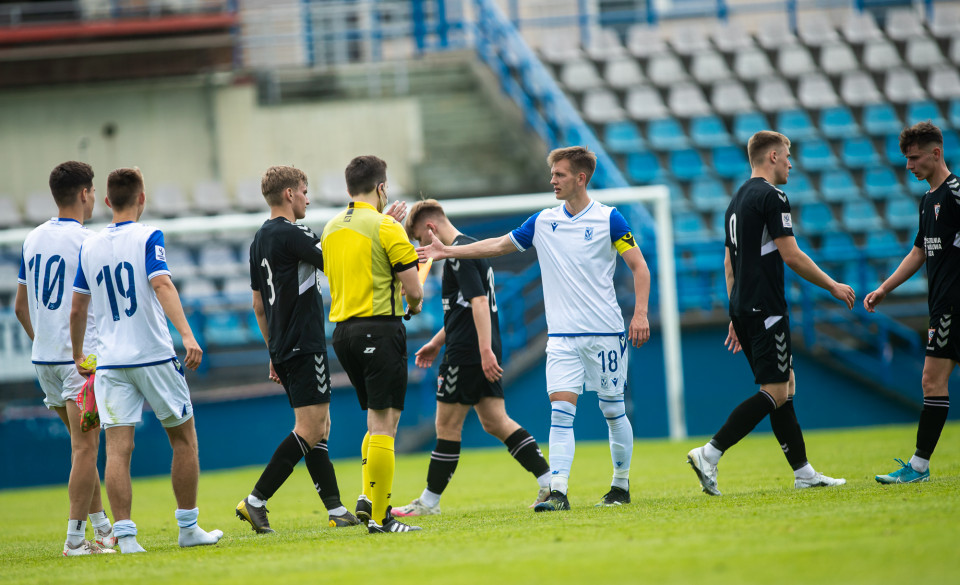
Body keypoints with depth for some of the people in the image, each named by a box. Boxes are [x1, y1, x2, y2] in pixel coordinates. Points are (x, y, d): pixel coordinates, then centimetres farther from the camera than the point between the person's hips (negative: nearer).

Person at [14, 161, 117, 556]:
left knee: (83, 445, 17)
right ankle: (75, 539, -8)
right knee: (85, 448, -6)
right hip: (82, 357, -7)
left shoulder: (33, 239, 10)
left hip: (43, 358, 8)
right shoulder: (86, 242, -11)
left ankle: (102, 527, 21)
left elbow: (20, 306, 16)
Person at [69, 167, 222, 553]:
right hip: (154, 357, -3)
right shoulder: (148, 237, -4)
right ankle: (188, 528, 15)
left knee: (118, 448, -2)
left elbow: (77, 308, 15)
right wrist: (186, 334, -27)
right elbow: (162, 284, -19)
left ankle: (125, 534, -12)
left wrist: (78, 356, 29)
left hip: (110, 362, 3)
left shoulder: (89, 247, 9)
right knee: (183, 438, 11)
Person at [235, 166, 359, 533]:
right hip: (305, 347, -10)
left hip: (283, 348, 10)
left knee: (320, 428, 11)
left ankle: (336, 509, 11)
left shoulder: (260, 239, 15)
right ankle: (256, 501, -13)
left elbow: (258, 304, 20)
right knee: (309, 430, -9)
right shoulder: (291, 234, -14)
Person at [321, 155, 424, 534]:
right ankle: (379, 517, -7)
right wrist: (414, 305, 13)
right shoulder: (387, 228, -9)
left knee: (378, 422, 18)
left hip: (342, 329, 7)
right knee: (384, 422, -6)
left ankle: (367, 497, 6)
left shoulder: (331, 229, 12)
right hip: (380, 328, -7)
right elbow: (414, 291, -11)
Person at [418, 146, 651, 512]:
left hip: (605, 332, -3)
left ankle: (622, 486, 20)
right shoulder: (543, 222, 9)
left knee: (613, 410, 4)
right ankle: (558, 492, -15)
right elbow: (499, 245, 17)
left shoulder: (608, 219, -4)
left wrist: (640, 313, -13)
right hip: (562, 336, 3)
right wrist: (449, 251, 13)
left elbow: (639, 266, -2)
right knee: (560, 411, -9)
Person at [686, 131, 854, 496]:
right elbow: (791, 256, -14)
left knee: (785, 384, 12)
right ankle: (710, 454, -18)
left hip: (744, 309, 10)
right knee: (774, 392, -10)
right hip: (765, 309, -10)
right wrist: (833, 286, -3)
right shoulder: (771, 197, -11)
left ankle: (803, 472, 12)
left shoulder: (737, 200, 18)